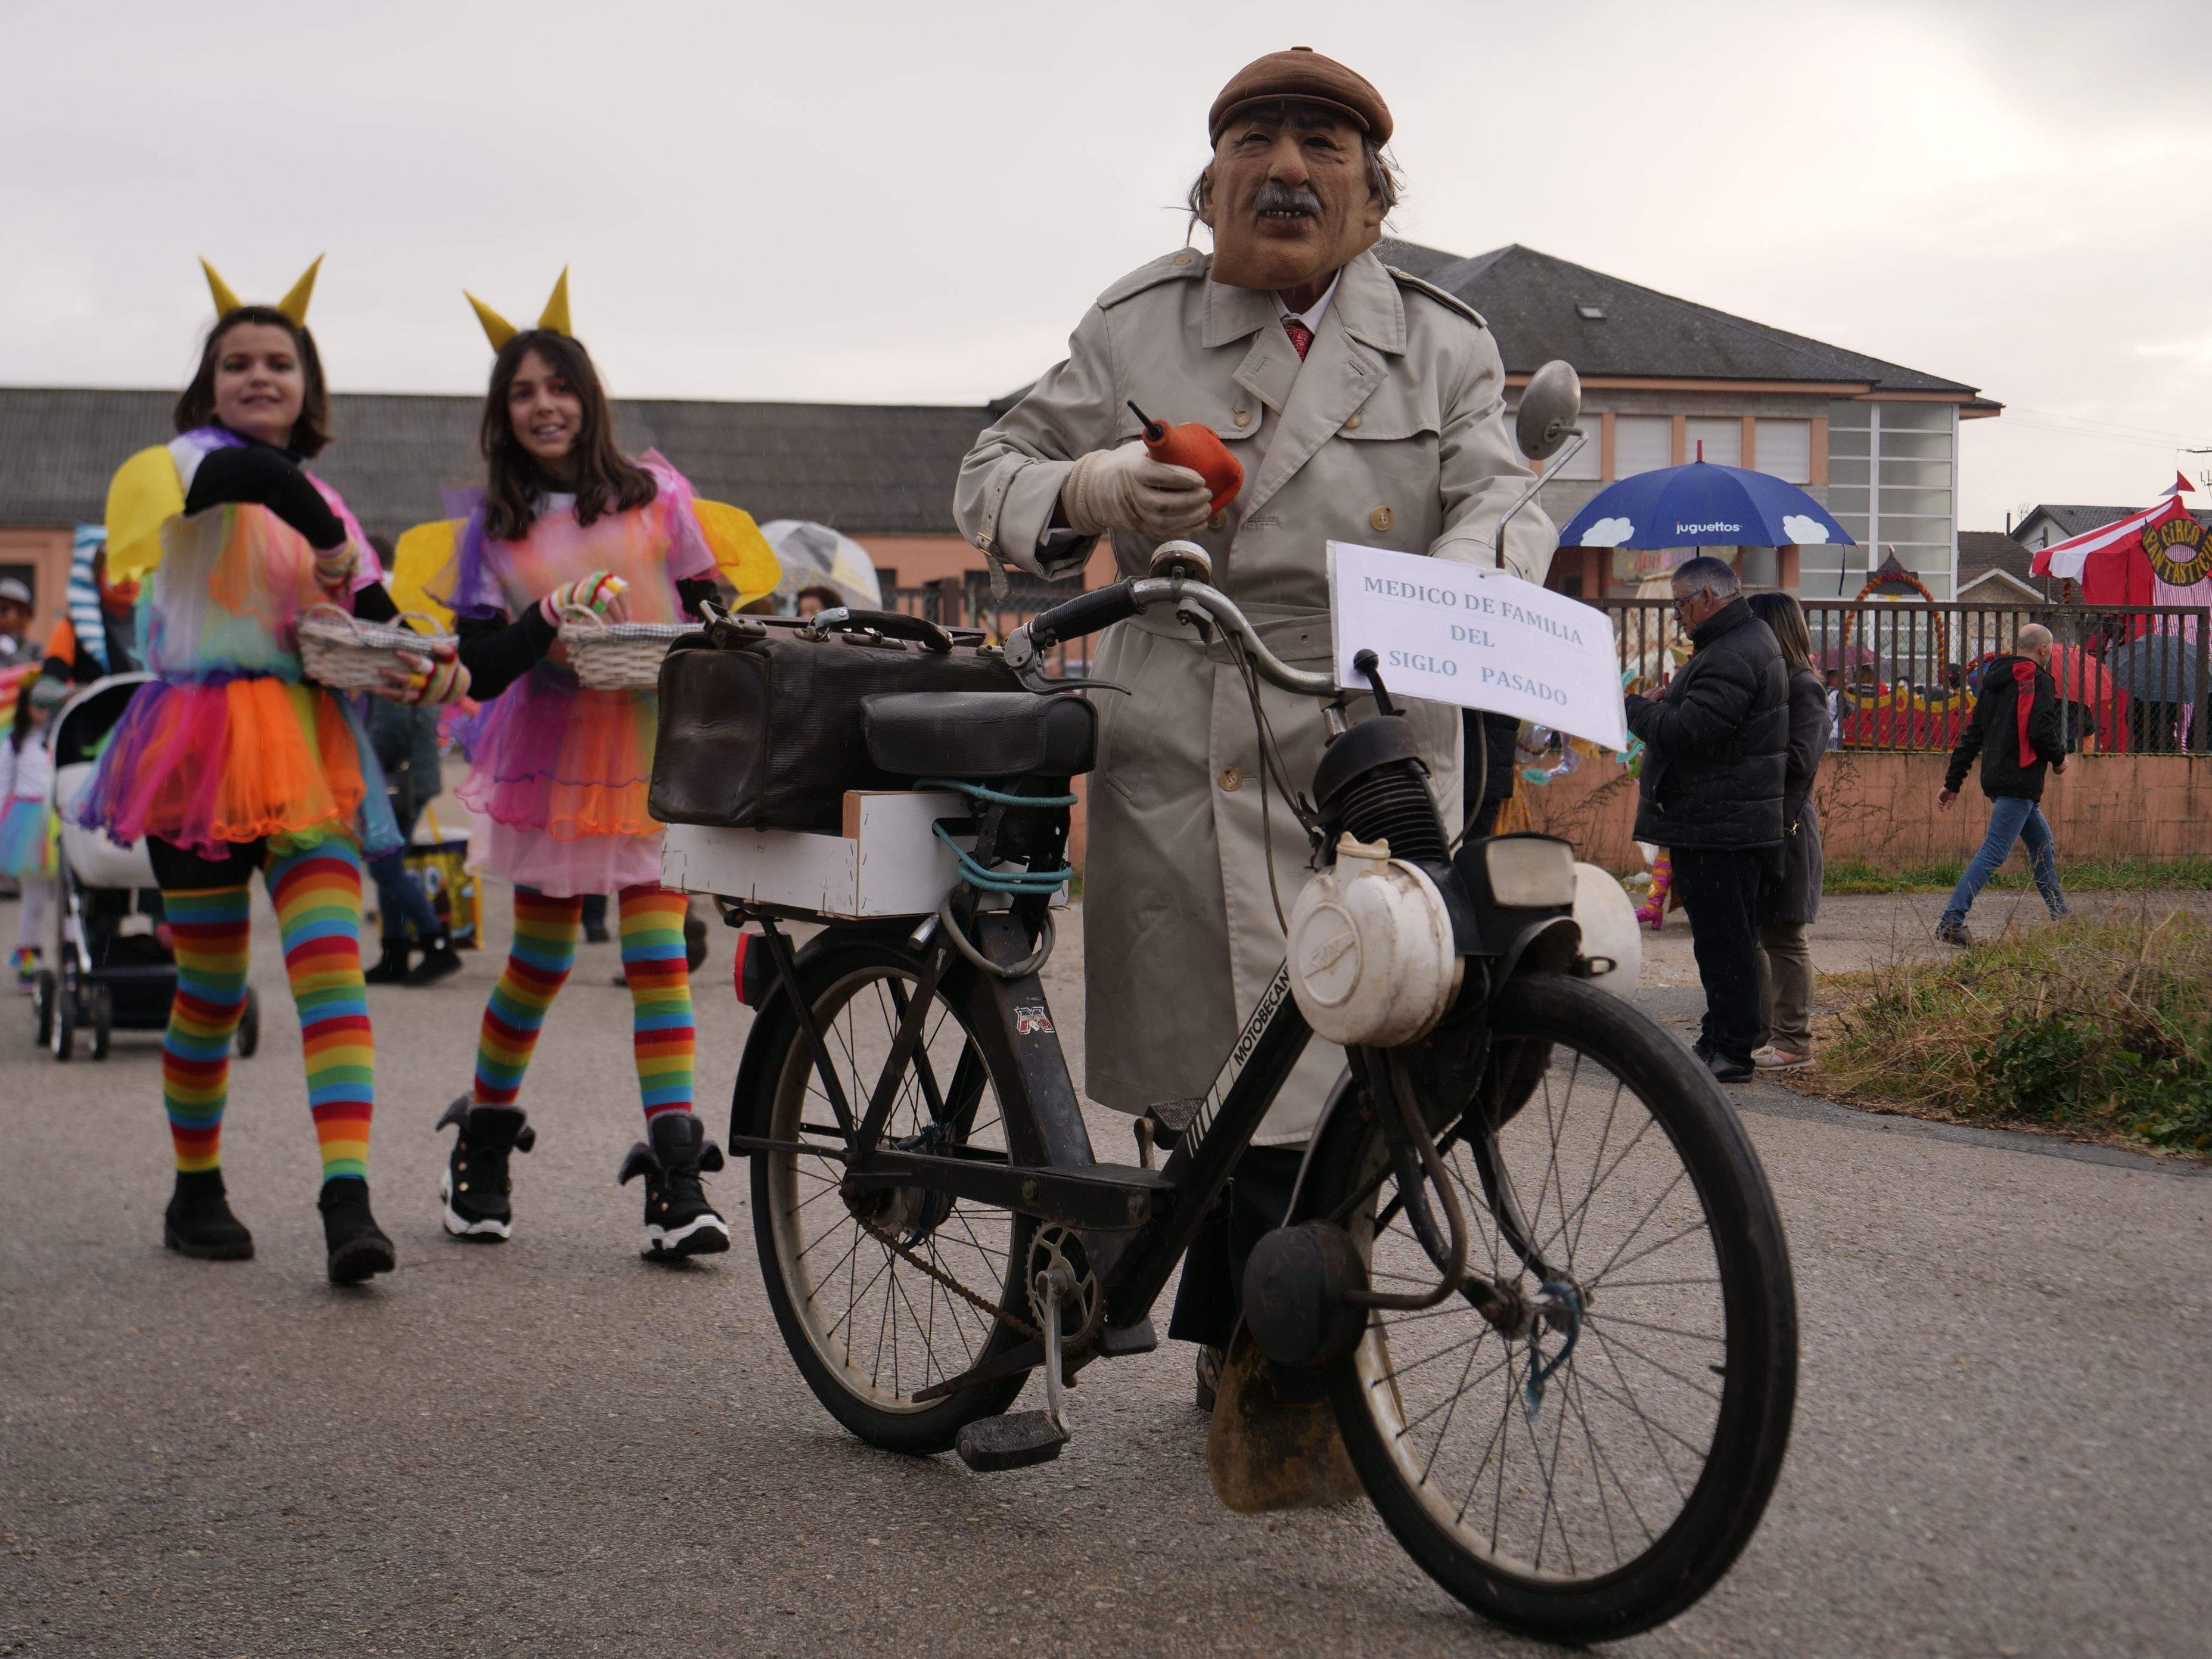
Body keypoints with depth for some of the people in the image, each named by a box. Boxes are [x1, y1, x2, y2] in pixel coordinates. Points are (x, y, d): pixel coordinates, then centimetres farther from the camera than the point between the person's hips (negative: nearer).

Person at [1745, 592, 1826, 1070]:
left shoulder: (1804, 688, -9)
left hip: (1784, 828, -9)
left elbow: (1799, 759, -18)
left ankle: (1794, 1041, 5)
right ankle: (1759, 1033, 20)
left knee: (1783, 937, -2)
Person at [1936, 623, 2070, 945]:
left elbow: (1972, 734, 17)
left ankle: (2060, 916, 27)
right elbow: (2042, 730, -19)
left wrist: (1953, 782, 18)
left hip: (1996, 779, 9)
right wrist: (2059, 759, 1)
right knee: (1995, 852, -12)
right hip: (2019, 781, -9)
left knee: (2043, 844, 21)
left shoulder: (1995, 682, 16)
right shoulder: (2038, 680, -8)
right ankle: (1951, 921, -18)